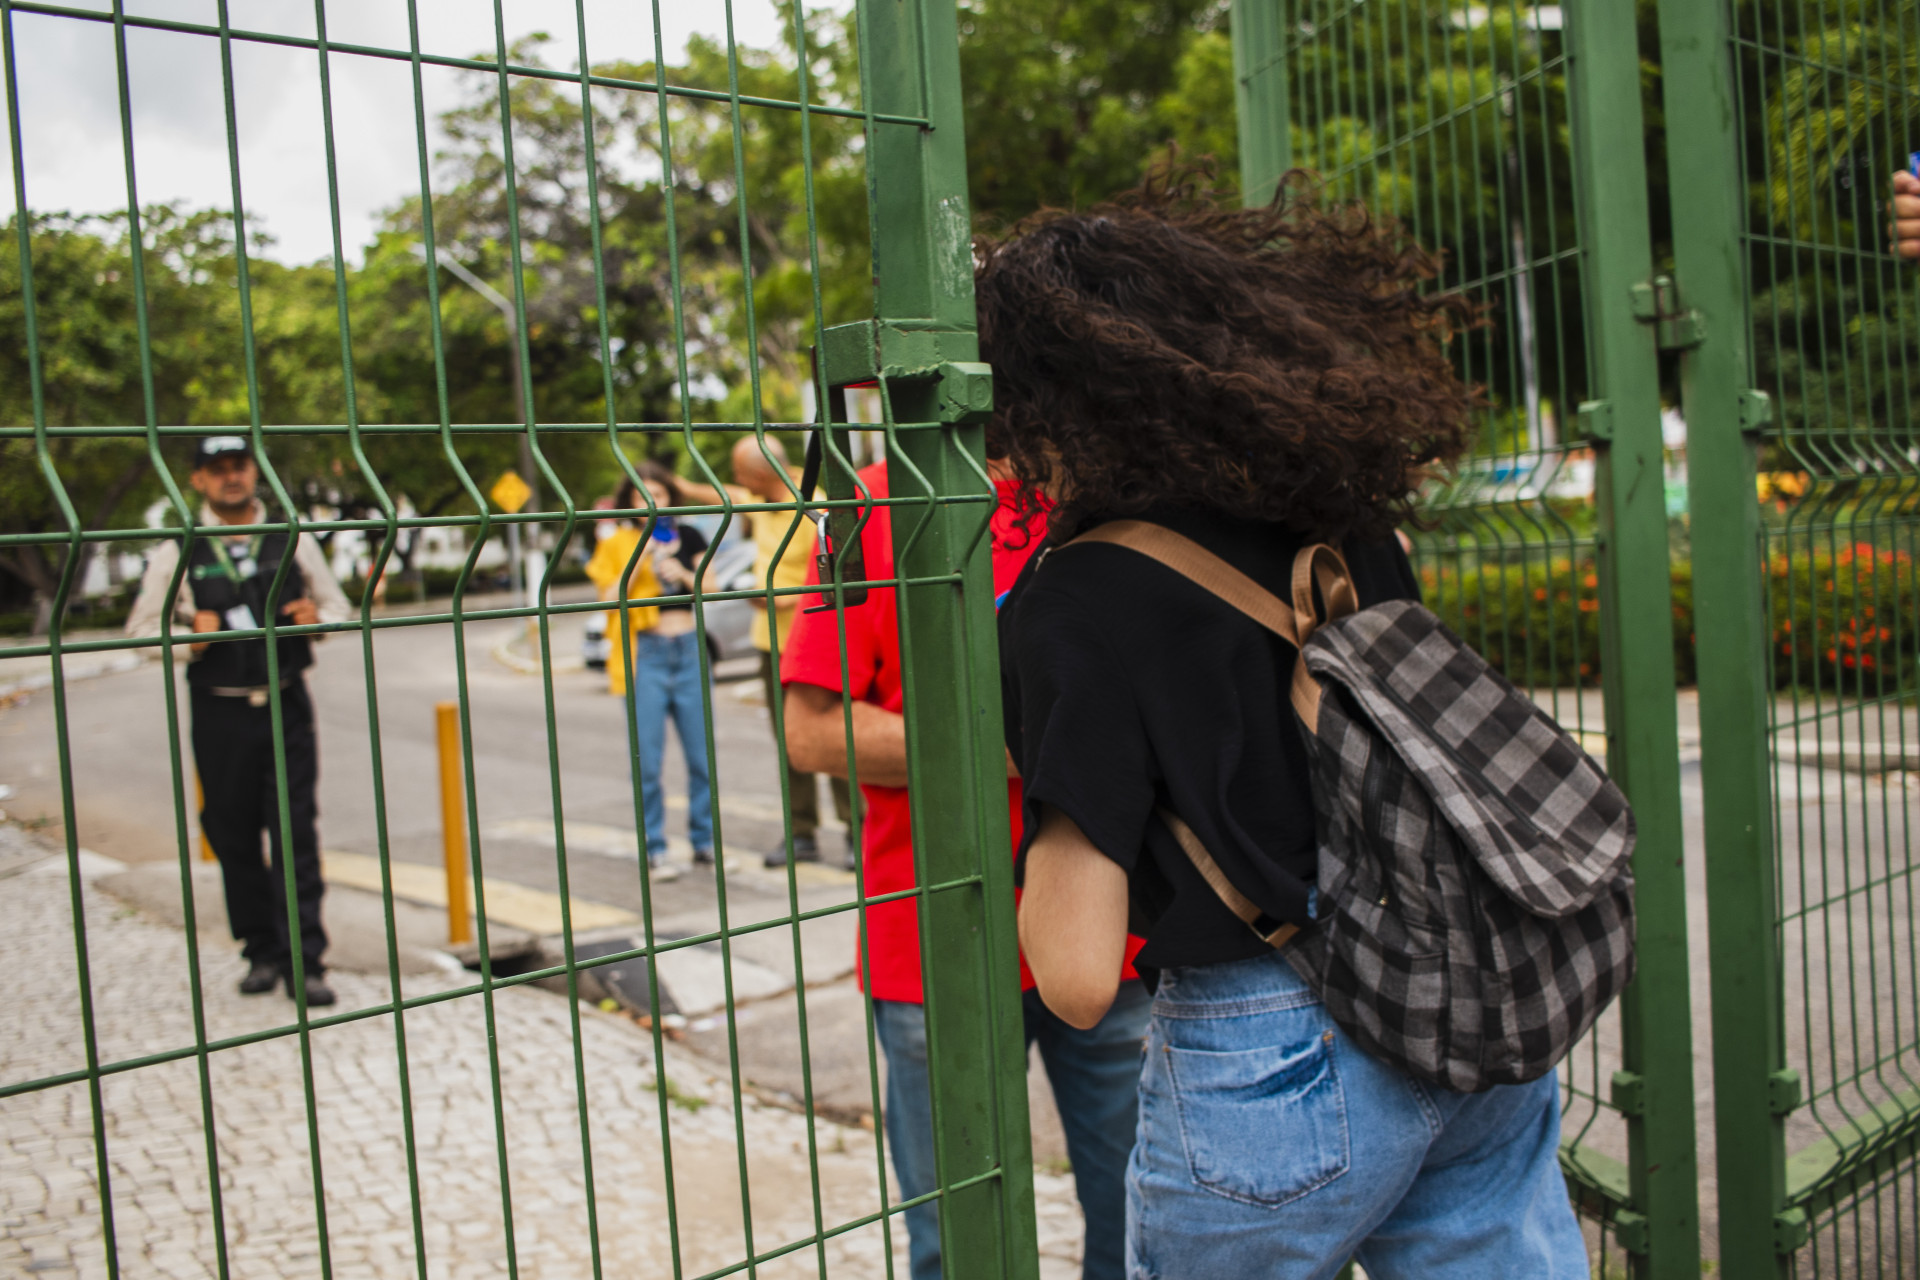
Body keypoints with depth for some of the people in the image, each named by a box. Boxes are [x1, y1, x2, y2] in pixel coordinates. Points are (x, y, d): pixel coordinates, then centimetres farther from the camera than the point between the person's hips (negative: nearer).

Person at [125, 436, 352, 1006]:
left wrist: (317, 616, -7)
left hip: (286, 707, 0)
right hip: (219, 712, 0)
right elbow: (140, 628, 5)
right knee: (234, 837, 6)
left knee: (296, 833, -5)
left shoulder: (292, 542, 8)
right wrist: (187, 638, -15)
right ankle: (262, 953, 21)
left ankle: (305, 963, -2)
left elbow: (339, 605, 16)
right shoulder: (175, 554, 4)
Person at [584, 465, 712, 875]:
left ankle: (704, 841, 13)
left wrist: (685, 575, -8)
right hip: (644, 653, -2)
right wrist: (641, 558, -12)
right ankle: (654, 850, 5)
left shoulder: (688, 537, 11)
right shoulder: (616, 544, 5)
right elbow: (610, 599, -5)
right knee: (649, 761, -4)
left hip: (689, 649, 2)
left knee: (702, 755, 1)